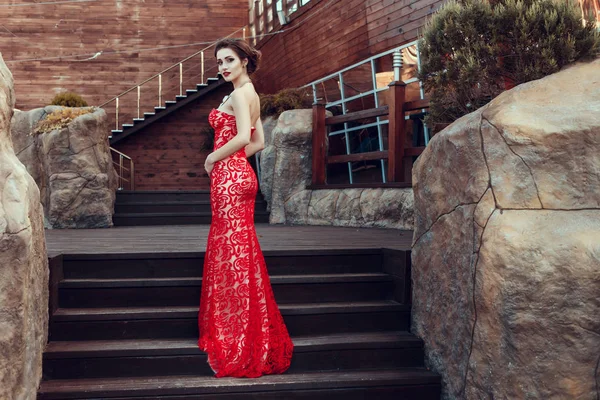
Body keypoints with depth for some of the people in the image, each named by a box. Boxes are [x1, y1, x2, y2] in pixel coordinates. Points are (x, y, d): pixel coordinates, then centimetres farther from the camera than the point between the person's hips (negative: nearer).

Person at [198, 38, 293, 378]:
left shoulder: (240, 93, -11)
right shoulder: (251, 94, 18)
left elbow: (243, 137, -24)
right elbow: (259, 142, 20)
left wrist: (214, 158, -11)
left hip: (230, 177, -10)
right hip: (239, 174, 10)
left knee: (232, 250, -6)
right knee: (236, 249, 14)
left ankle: (238, 341, 1)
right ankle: (247, 336, 23)